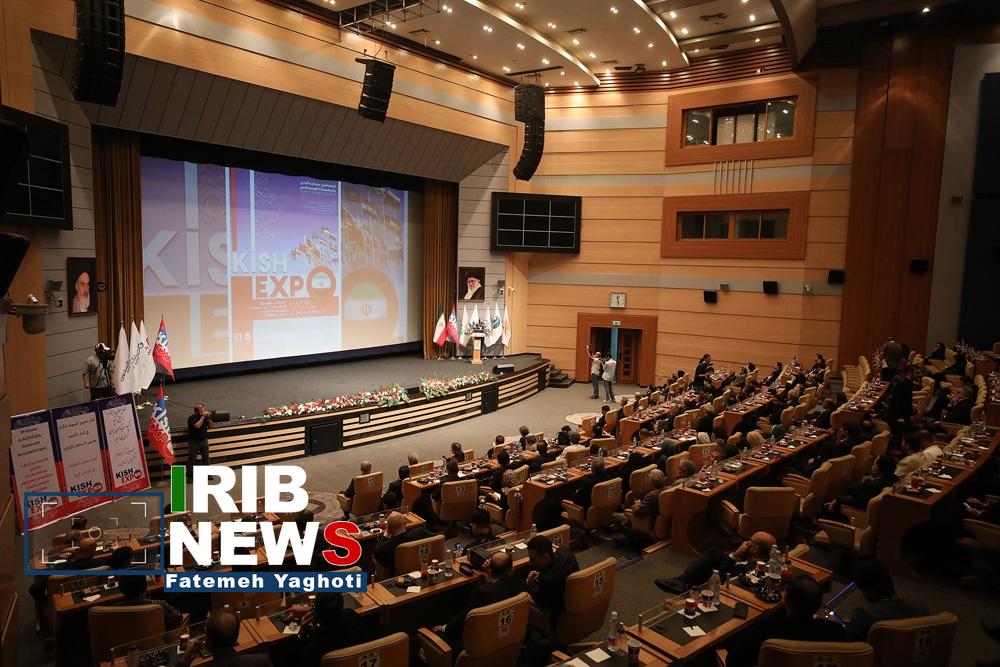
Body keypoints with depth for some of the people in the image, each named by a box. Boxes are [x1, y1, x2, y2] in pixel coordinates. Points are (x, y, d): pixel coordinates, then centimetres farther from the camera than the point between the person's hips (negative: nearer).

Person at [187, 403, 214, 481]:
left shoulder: (204, 417, 2)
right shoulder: (192, 418, -12)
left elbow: (210, 426, 4)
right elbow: (197, 426, -27)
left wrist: (209, 418, -11)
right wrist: (203, 417, -24)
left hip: (204, 441, 5)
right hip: (194, 442, -5)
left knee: (206, 458, 10)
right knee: (191, 459, -1)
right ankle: (190, 476, 6)